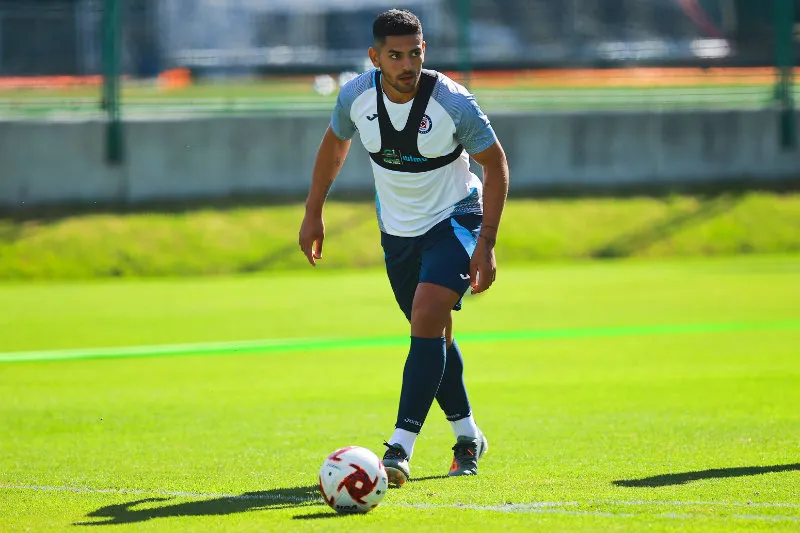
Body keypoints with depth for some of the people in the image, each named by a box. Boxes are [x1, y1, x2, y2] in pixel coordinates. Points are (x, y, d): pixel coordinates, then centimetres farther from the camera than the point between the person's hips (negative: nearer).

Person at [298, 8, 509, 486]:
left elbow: (496, 164, -13)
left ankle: (401, 448, -26)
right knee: (434, 336, 14)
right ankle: (467, 437, 34)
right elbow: (335, 143, 8)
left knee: (428, 321, -23)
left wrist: (487, 244, -18)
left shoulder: (453, 103, -25)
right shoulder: (356, 96, -14)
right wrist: (313, 212, 10)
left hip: (455, 219, -5)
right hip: (397, 228, 5)